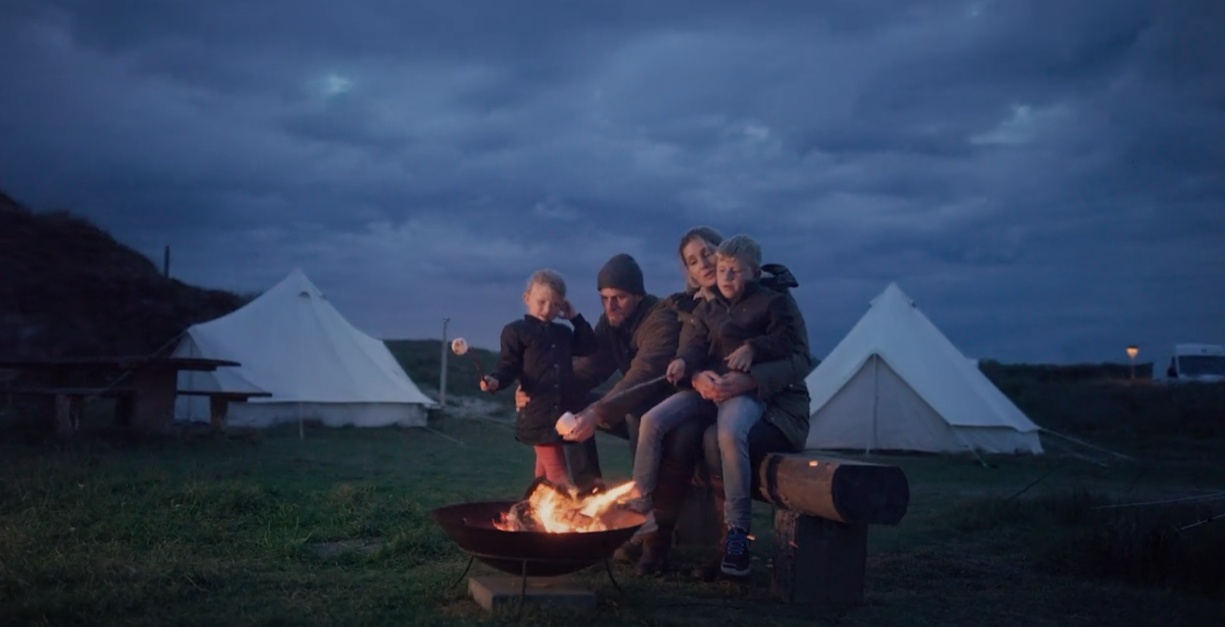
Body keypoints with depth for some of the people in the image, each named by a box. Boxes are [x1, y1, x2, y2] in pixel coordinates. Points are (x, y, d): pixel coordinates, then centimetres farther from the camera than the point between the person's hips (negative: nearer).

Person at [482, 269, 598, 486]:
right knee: (556, 472, -9)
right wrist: (495, 380, -25)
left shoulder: (563, 332, 18)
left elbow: (589, 347, 21)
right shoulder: (516, 331, 1)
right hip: (538, 415, -6)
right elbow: (508, 366, -4)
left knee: (545, 468, 13)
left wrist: (575, 318, 14)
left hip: (564, 412, 6)